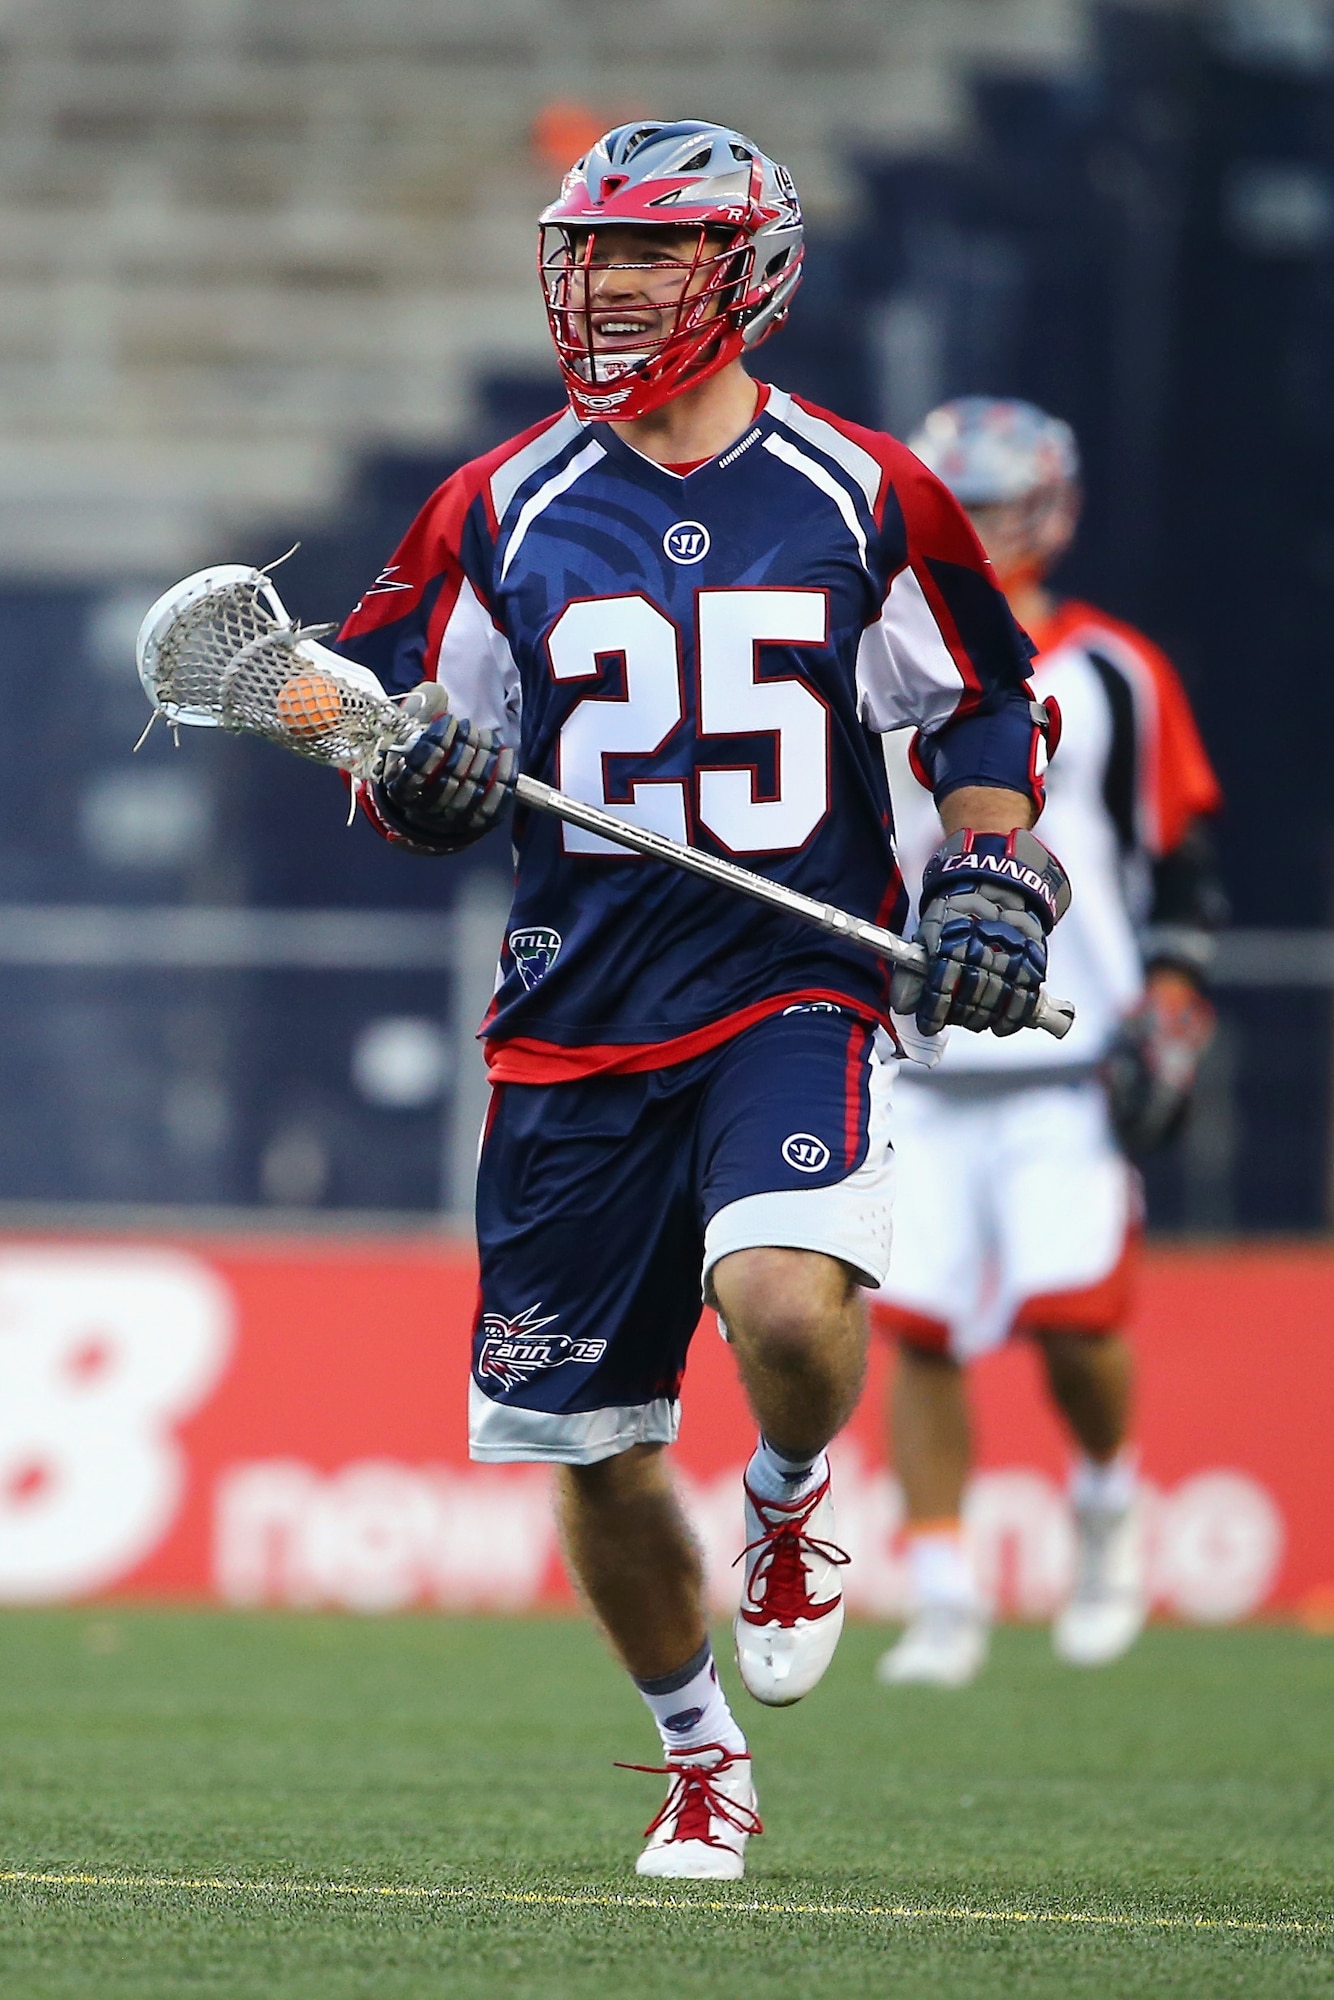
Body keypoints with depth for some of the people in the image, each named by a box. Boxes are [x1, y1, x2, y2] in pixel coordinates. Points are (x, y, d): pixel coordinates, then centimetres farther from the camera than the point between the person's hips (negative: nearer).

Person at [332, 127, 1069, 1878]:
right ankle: (700, 1759, 28)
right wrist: (421, 778, -12)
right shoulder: (501, 514, 5)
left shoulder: (864, 500, 2)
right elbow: (400, 752, 11)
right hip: (577, 1019, 2)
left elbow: (984, 711, 14)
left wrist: (991, 879, -1)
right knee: (595, 1449, 4)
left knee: (788, 1302, -29)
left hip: (796, 995, -2)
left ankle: (789, 1507, 6)